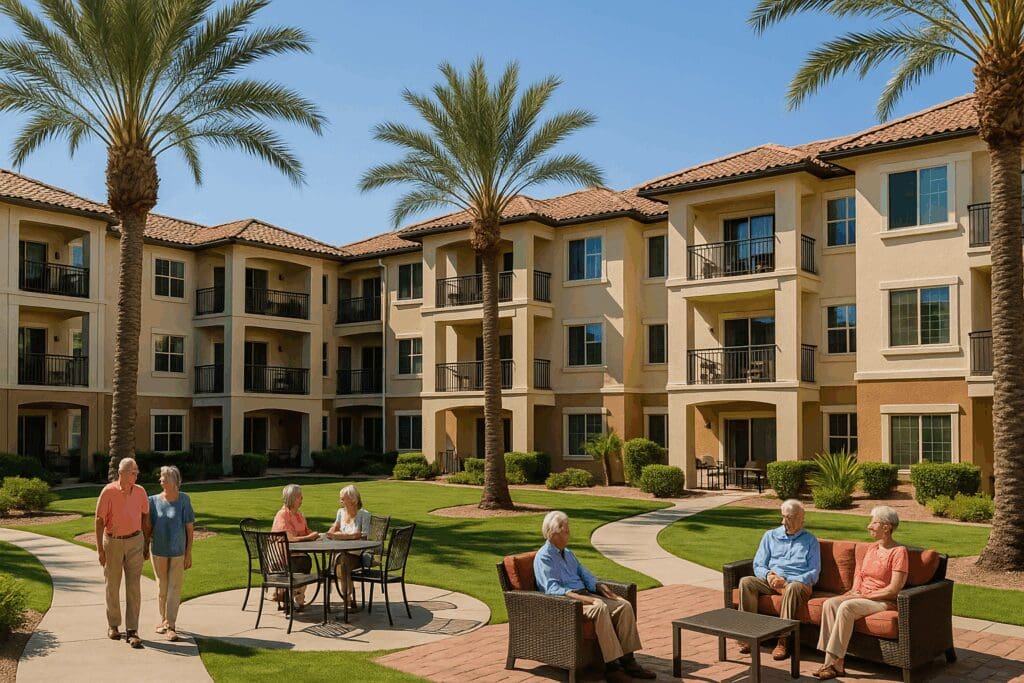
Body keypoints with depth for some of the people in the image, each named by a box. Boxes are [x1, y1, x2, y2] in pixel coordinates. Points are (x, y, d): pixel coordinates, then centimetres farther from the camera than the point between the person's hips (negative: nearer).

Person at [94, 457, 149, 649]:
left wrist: (146, 545, 8)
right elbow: (99, 521, -9)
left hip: (134, 542, 1)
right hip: (112, 542, -1)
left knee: (134, 586, -5)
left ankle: (132, 631, -3)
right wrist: (100, 550, -11)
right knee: (112, 586, 12)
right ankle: (113, 625, 29)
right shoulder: (108, 492, -11)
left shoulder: (140, 492, -2)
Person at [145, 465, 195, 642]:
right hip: (159, 552, 2)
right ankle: (163, 620, 30)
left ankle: (171, 626, 1)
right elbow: (149, 527, 6)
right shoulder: (154, 500, -2)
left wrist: (189, 553, -7)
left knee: (174, 589, -1)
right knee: (162, 588, 13)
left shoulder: (184, 500, -8)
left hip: (178, 552, -2)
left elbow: (189, 527, -6)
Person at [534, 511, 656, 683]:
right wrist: (580, 597, -29)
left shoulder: (568, 553, 22)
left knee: (624, 605, -13)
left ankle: (627, 661, -15)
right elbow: (552, 588, -18)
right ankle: (611, 665, -33)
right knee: (600, 608, -35)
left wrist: (600, 587, 1)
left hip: (584, 594, 8)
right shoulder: (543, 557, -6)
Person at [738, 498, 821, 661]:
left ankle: (783, 642, -36)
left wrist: (787, 581, -14)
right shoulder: (770, 536, 19)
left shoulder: (810, 540, 11)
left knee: (793, 587, -39)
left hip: (798, 582, -3)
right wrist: (768, 575, -10)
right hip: (771, 582, 3)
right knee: (746, 582, -25)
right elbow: (758, 566, 15)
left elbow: (814, 573, 0)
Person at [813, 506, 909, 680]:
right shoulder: (872, 548, 15)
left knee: (846, 606, -32)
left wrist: (863, 596, -15)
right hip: (862, 598, 7)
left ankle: (836, 662, -27)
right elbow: (859, 572, 24)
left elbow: (893, 589, -16)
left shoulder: (899, 551, -9)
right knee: (829, 603, -19)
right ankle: (834, 661, -24)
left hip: (884, 601, -7)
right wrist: (855, 591, 3)